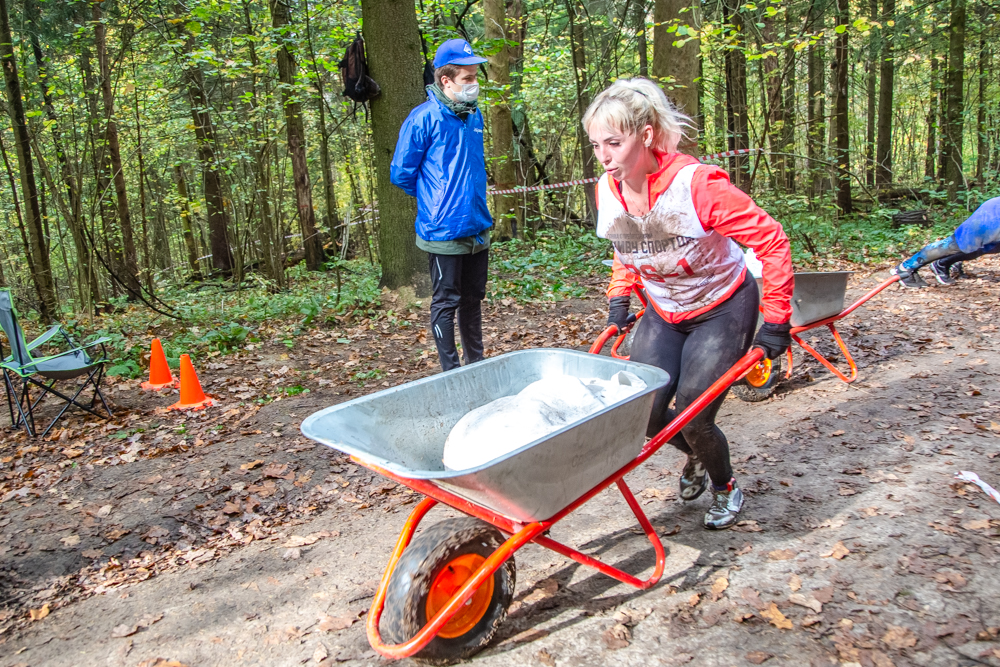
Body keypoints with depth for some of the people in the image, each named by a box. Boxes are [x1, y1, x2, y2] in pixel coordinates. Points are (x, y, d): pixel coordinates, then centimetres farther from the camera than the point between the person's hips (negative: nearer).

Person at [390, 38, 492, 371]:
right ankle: (452, 372, 15)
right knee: (446, 302, 3)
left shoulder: (473, 114, 10)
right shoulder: (424, 118, -12)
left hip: (478, 228, 7)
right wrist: (434, 199, 4)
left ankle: (477, 365, 29)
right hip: (444, 231, -7)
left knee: (473, 299, 16)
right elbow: (401, 174, -7)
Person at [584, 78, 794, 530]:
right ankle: (697, 456, 34)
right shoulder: (607, 190, -11)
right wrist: (619, 298, 5)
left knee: (692, 416, -10)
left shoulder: (698, 184, -30)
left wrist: (776, 323, -20)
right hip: (663, 313, 5)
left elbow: (772, 241, -23)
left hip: (722, 309, -5)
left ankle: (726, 488, 25)